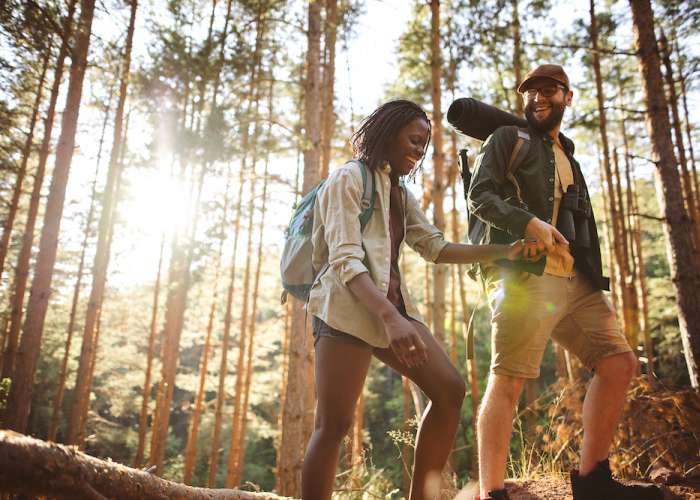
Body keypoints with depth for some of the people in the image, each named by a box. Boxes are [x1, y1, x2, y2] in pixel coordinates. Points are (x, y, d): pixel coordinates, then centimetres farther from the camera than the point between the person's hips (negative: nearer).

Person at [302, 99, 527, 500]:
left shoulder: (400, 193, 21)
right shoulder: (349, 178, -4)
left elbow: (436, 248, 16)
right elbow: (345, 260, -16)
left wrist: (504, 252, 7)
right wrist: (389, 317, -31)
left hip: (392, 306, 8)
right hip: (348, 309, -8)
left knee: (450, 390, -1)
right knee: (334, 425, -10)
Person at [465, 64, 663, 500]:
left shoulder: (569, 160, 29)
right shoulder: (508, 139, 10)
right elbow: (479, 195, -5)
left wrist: (595, 278, 20)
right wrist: (527, 222, -21)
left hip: (577, 282, 7)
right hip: (524, 277, -7)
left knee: (620, 362, 1)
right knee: (508, 381, -12)